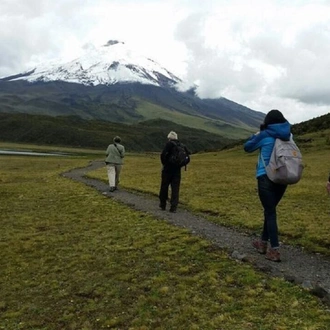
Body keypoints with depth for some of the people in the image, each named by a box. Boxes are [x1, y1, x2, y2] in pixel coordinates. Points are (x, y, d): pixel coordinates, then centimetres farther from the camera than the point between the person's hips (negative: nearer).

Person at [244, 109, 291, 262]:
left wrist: (255, 136, 21)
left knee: (270, 212, -2)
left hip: (266, 178, -5)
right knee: (270, 210, 17)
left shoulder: (265, 135, -8)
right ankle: (263, 242, 29)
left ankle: (275, 250, -4)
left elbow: (247, 147, 3)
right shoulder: (287, 136, 6)